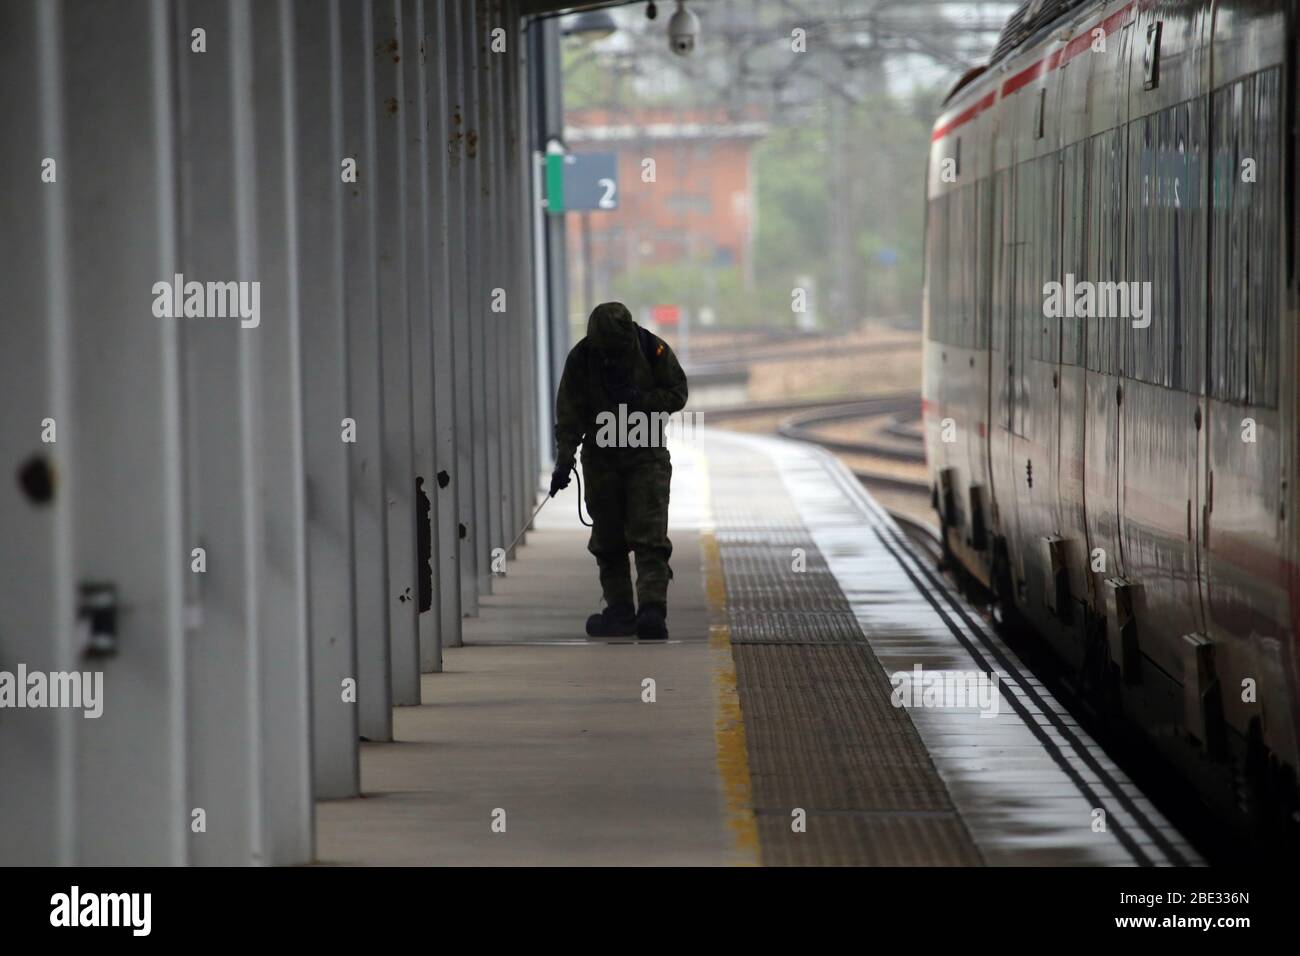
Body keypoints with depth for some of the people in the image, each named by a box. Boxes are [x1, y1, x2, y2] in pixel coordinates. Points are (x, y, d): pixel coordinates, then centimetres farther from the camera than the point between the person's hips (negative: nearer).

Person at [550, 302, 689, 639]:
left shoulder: (654, 350, -11)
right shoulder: (580, 359, -9)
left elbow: (677, 394, -2)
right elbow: (569, 414, -8)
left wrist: (640, 400, -19)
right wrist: (564, 460, -17)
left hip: (646, 456, -2)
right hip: (601, 457, 2)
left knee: (650, 536, -12)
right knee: (607, 540, 5)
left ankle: (653, 609, -20)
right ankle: (619, 609, 12)